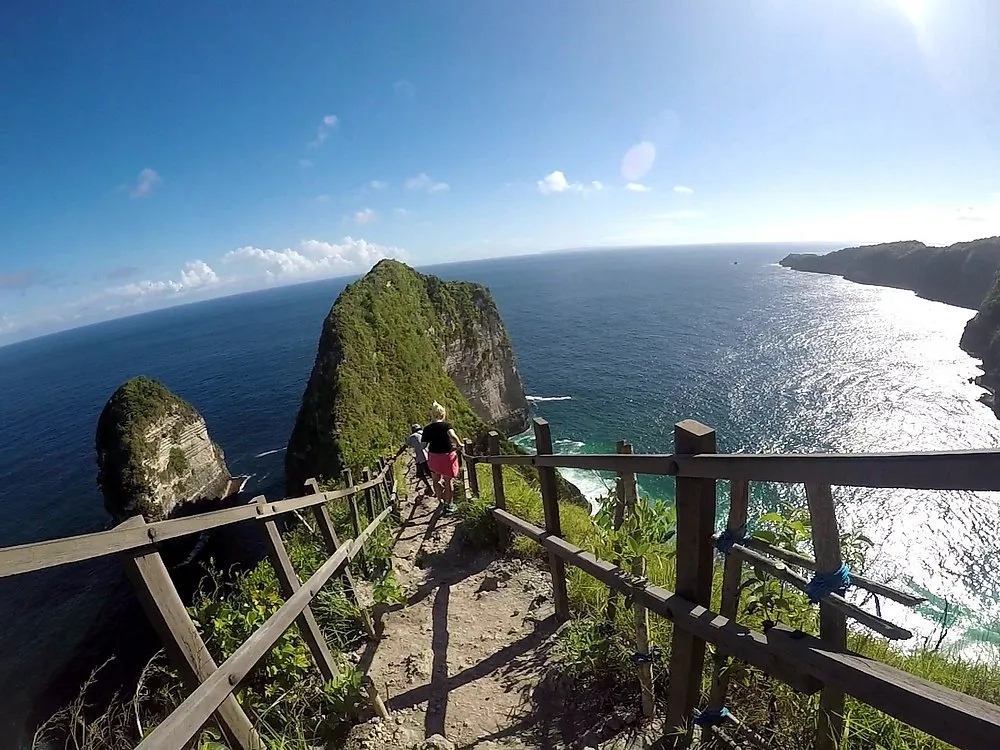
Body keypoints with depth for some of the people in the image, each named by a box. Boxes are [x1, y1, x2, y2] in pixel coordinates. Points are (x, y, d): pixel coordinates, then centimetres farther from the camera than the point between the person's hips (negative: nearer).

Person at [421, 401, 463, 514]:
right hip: (448, 456, -2)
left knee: (436, 480, 21)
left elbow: (423, 445, -3)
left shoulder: (427, 429, -2)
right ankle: (449, 505, 20)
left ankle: (442, 501, 21)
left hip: (434, 457, 2)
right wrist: (459, 444, -17)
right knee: (448, 481, 10)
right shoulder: (446, 425, -12)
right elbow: (452, 436, -31)